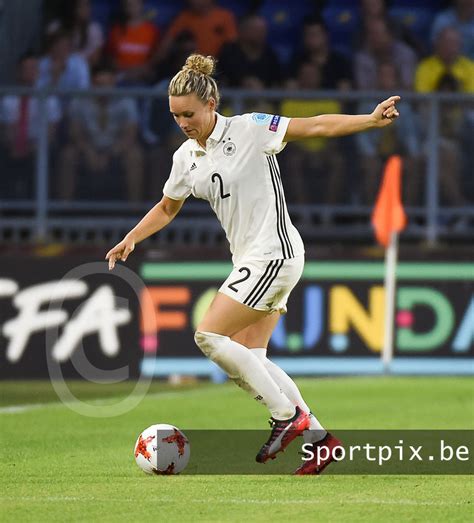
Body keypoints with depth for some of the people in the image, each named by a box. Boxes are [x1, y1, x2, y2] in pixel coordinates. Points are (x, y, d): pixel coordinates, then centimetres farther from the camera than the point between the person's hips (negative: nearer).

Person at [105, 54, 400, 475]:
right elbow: (167, 209, 25)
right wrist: (132, 239, 10)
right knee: (250, 358, 6)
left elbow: (314, 126, -15)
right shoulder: (186, 157, 10)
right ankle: (318, 436, 12)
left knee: (208, 335, -13)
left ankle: (288, 414, -7)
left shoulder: (248, 129, -12)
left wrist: (370, 121, -26)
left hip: (274, 253, -9)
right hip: (249, 259, 9)